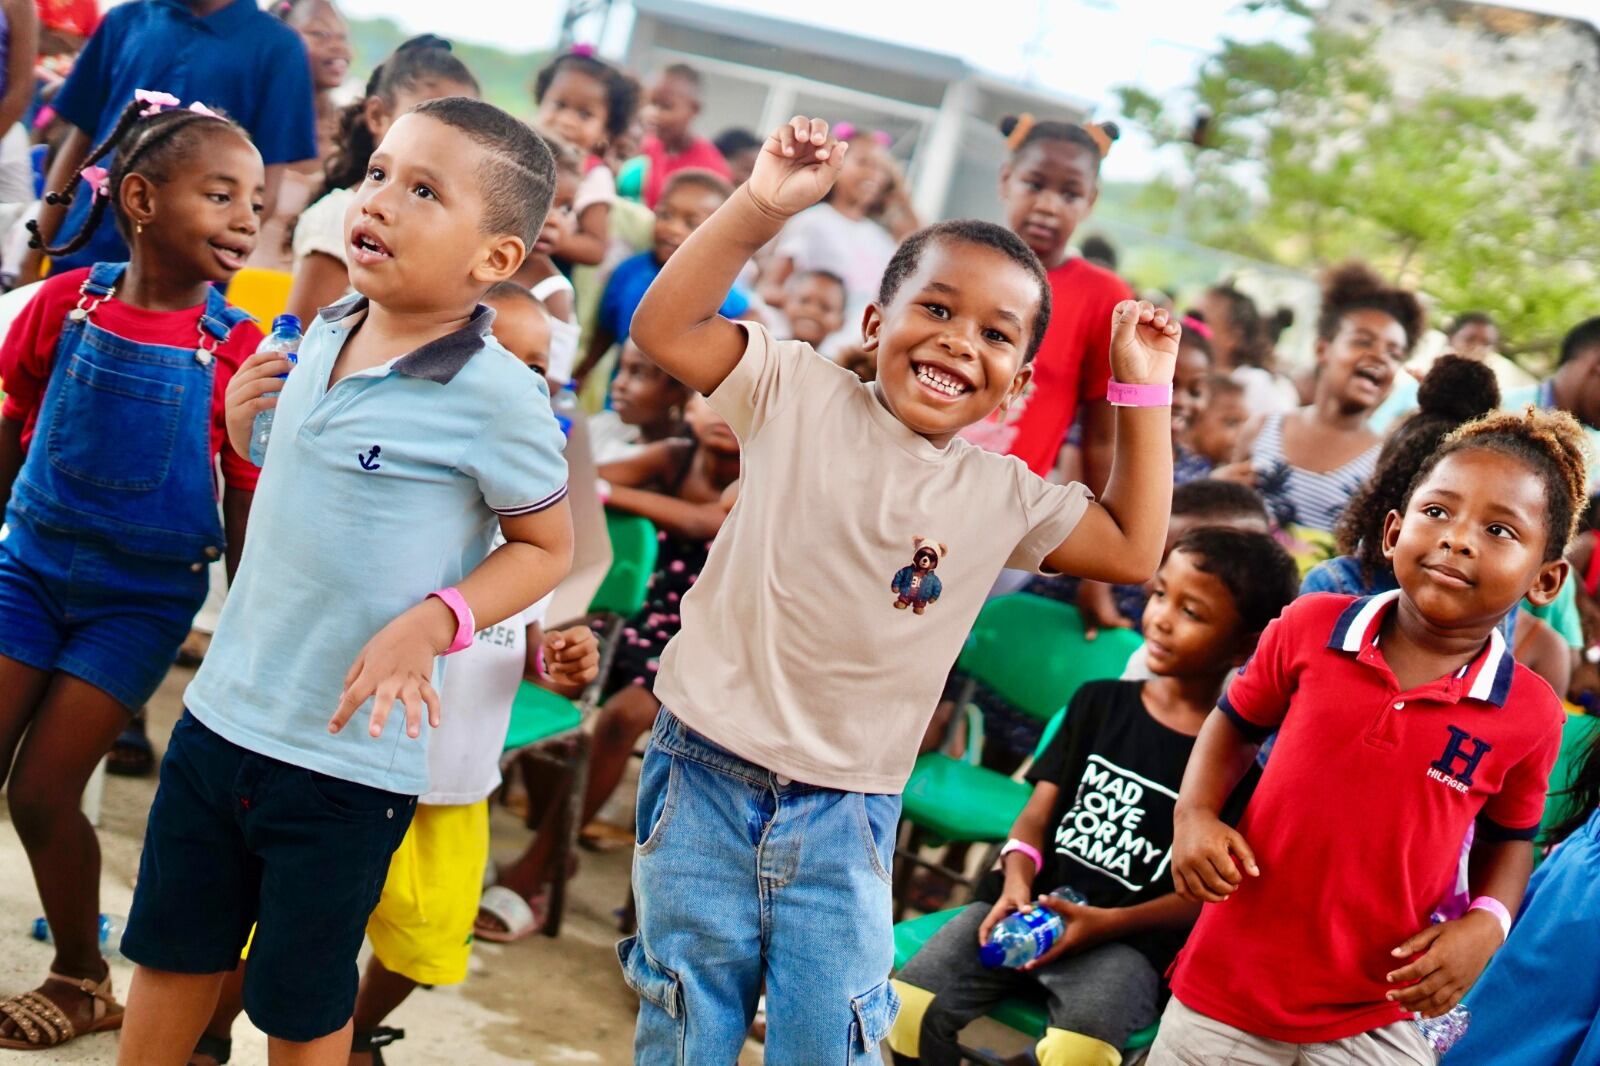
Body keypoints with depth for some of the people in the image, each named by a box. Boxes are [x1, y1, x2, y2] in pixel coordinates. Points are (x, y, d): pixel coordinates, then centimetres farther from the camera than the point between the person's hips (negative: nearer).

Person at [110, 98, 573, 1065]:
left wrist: (431, 623, -22)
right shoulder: (324, 339, 2)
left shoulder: (498, 395, -18)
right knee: (171, 959, 19)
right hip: (221, 713, 6)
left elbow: (546, 546, -8)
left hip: (349, 756, -6)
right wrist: (246, 417, -1)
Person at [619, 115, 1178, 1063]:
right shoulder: (802, 395, -2)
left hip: (846, 814, 2)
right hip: (708, 770, -2)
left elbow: (1134, 551, 9)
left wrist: (1146, 392, 6)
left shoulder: (1004, 495, 6)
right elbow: (664, 329, -9)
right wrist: (762, 206, -19)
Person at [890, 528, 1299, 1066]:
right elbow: (1036, 816, 9)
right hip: (1029, 905, 4)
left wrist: (1108, 922, -17)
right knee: (907, 1008, -18)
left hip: (1130, 939, -4)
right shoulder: (1099, 702, 13)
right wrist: (1016, 887, -12)